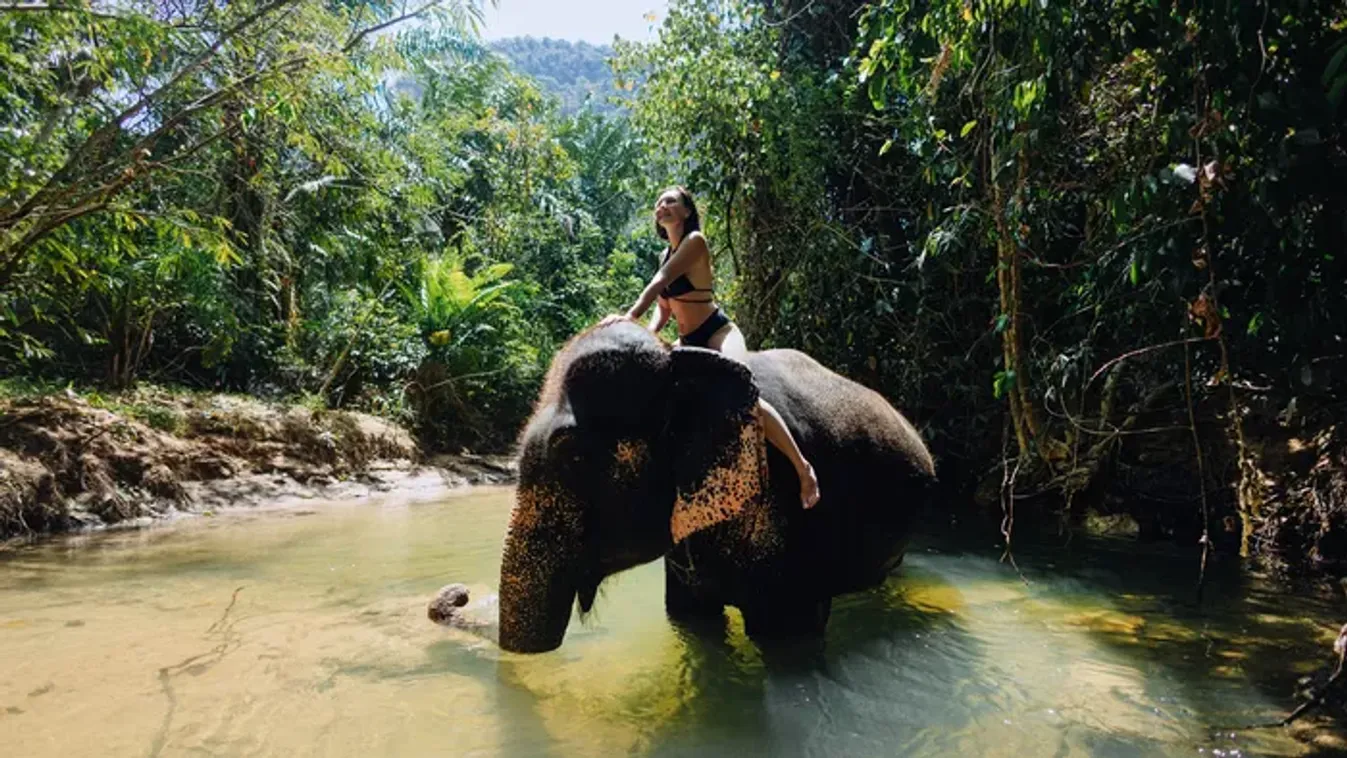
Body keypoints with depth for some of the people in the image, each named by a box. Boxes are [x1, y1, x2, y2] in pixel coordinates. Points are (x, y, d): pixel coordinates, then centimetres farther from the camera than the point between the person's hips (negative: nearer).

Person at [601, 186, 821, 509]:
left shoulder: (695, 241, -9)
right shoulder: (667, 254, 15)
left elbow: (660, 282, -22)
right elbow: (663, 308, 13)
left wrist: (631, 316, -31)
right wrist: (648, 335, -6)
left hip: (717, 332, -10)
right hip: (689, 341, 10)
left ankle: (803, 468, -23)